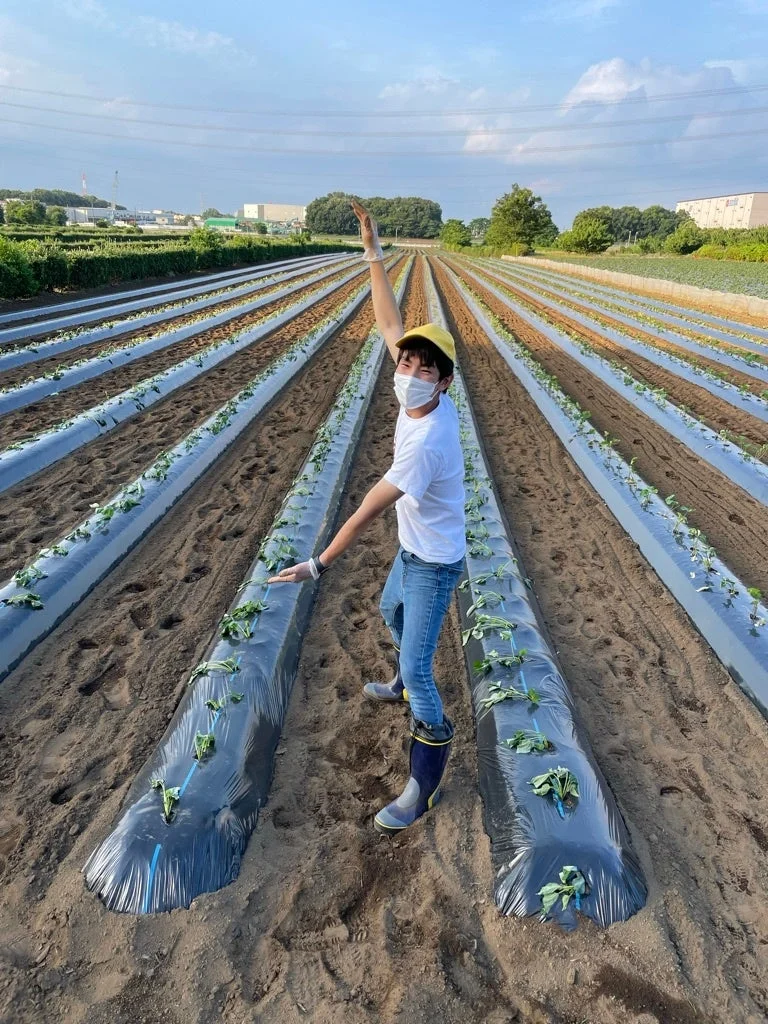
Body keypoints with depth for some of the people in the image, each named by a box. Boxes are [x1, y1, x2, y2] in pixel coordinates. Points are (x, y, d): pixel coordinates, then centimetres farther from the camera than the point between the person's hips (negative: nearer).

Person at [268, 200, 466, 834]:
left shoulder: (426, 440, -36)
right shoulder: (423, 395, -12)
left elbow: (370, 510, -34)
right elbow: (390, 325, -4)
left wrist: (320, 564, -29)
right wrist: (374, 252, -6)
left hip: (435, 564, -10)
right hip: (414, 550, 10)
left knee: (418, 670, -6)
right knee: (392, 613, 33)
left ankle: (425, 786, 8)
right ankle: (405, 684, 60)